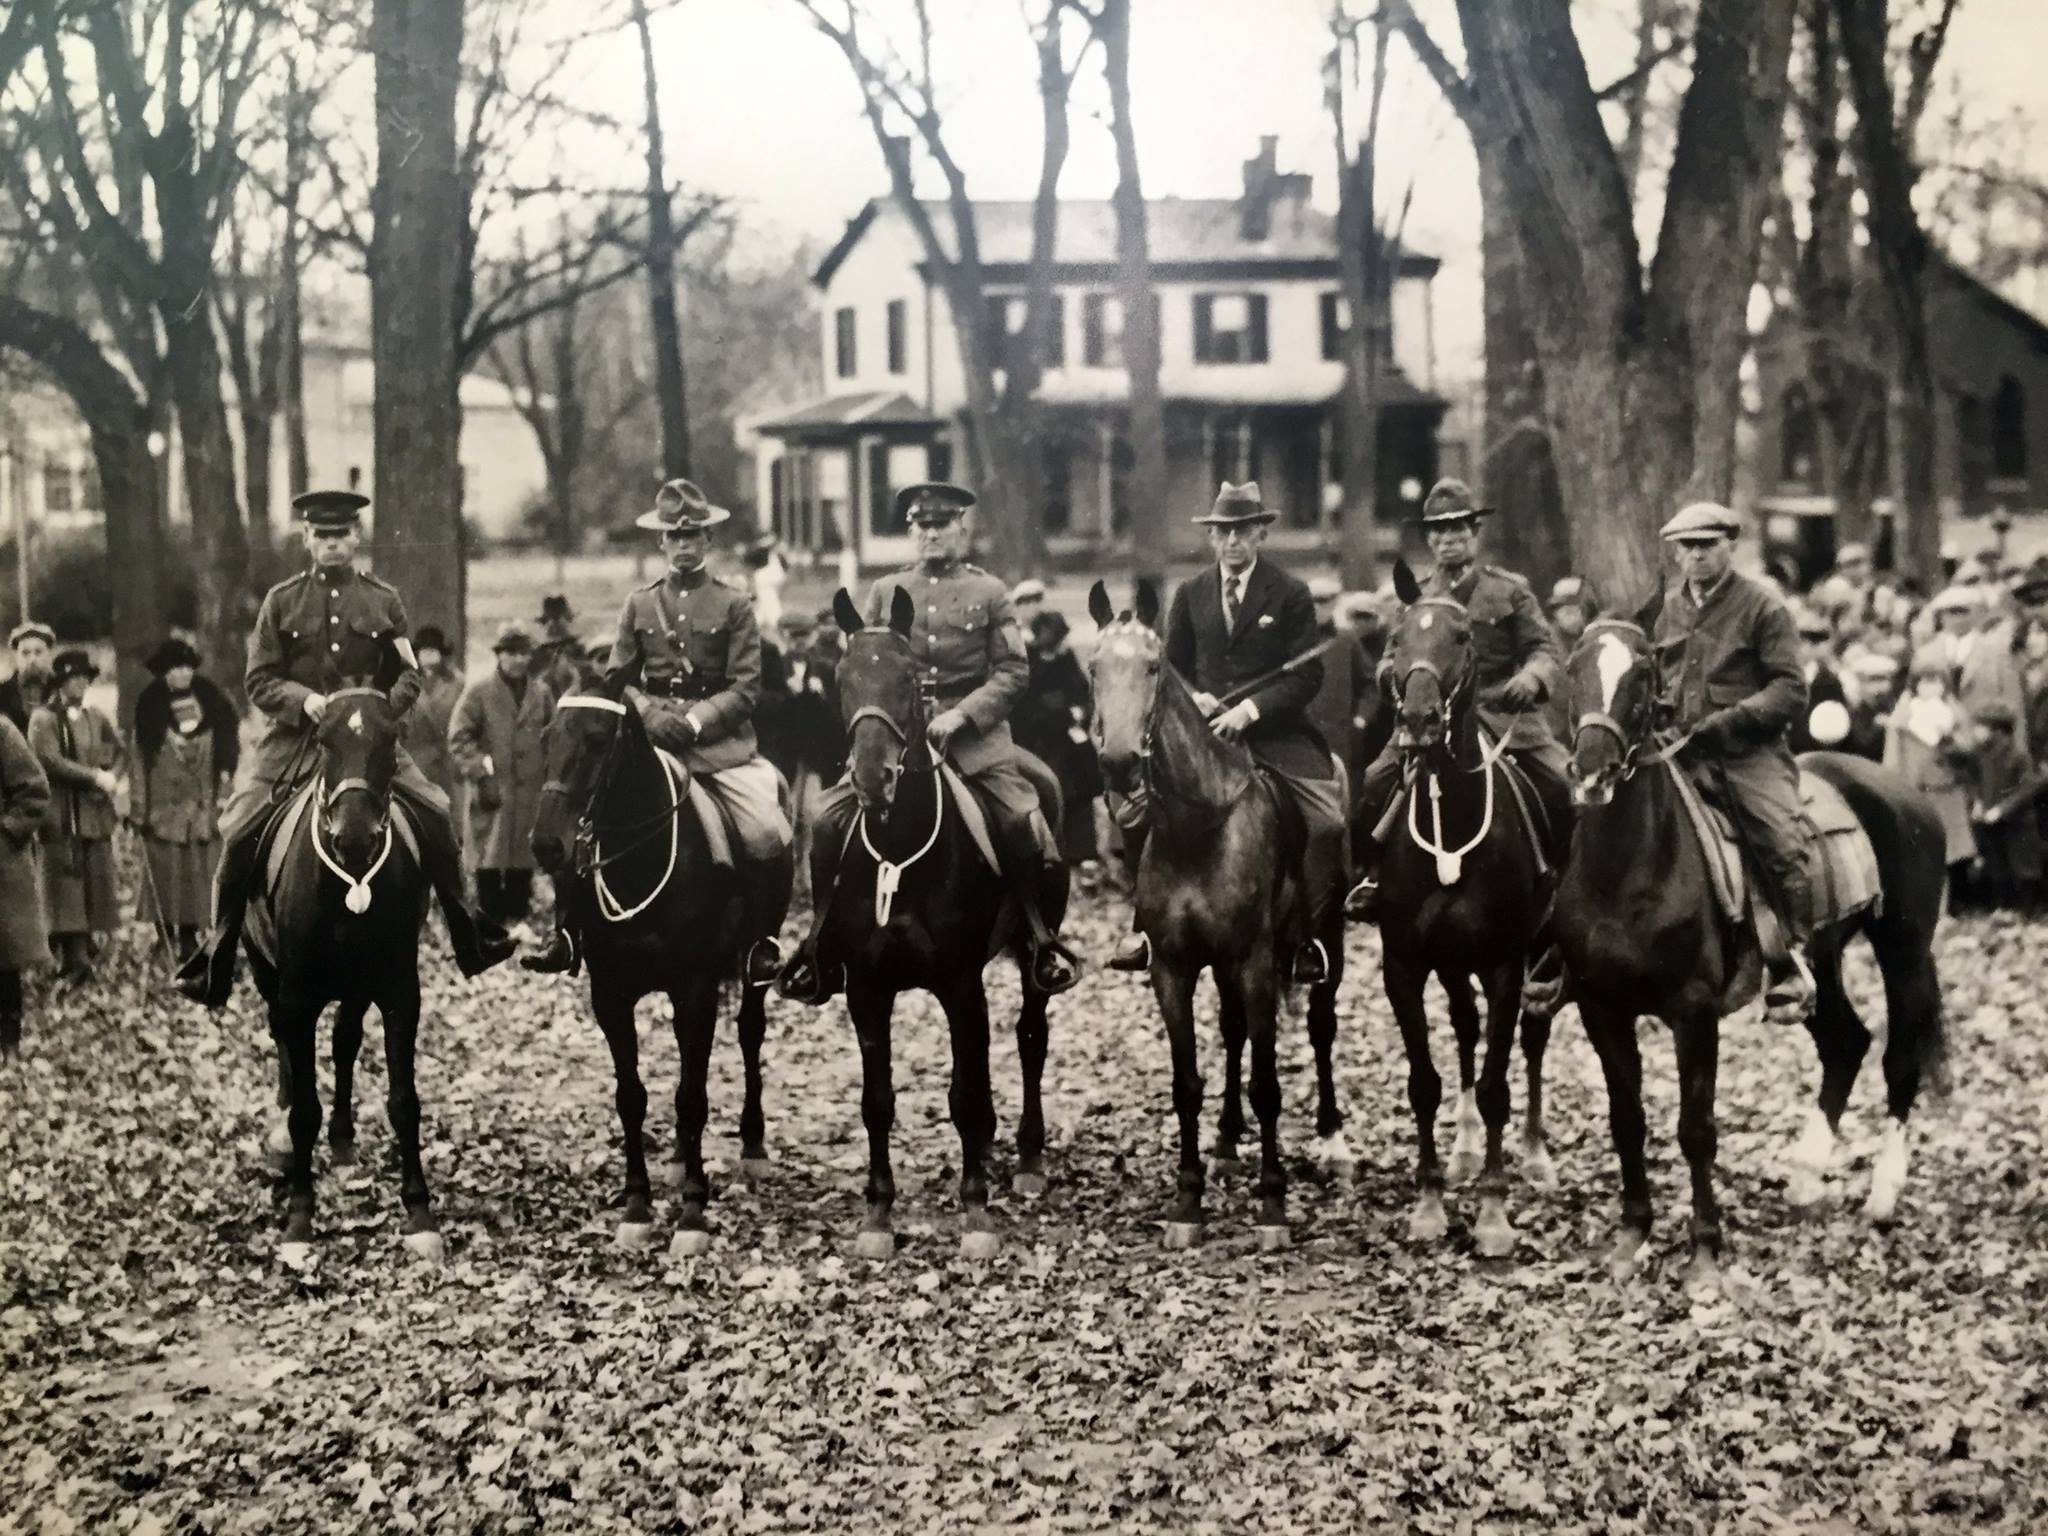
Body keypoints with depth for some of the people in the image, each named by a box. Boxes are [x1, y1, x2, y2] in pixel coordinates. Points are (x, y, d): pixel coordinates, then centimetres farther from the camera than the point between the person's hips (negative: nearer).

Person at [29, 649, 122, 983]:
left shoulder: (96, 718, 16)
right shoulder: (43, 719, -3)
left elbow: (120, 751, 15)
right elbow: (51, 761, -14)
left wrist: (110, 778, -4)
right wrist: (95, 776, -18)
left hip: (96, 815, 6)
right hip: (62, 815, -6)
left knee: (95, 882, 5)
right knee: (67, 884, -9)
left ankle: (83, 952, 12)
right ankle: (74, 958, -11)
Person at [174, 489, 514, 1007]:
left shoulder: (384, 601, 7)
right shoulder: (281, 602, 4)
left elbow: (409, 675, 9)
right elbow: (258, 681, 2)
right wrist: (305, 699, -16)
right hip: (293, 738, -1)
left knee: (434, 816, -12)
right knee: (239, 831, -13)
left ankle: (467, 933, 6)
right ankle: (219, 951, 1)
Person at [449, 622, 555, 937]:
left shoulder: (541, 693, 8)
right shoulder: (478, 692, -3)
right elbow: (458, 739, -5)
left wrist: (550, 771, 7)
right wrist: (480, 770, -13)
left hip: (530, 790, 3)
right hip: (493, 789, -3)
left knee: (523, 858, 8)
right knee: (490, 857, 0)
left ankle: (516, 917, 18)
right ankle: (491, 920, 8)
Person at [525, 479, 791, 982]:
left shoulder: (734, 605, 4)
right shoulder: (639, 605, 12)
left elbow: (746, 687, -2)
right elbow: (617, 678, 10)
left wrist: (693, 720, -16)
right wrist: (651, 714, -10)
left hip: (720, 738, -2)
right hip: (652, 737, 2)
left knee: (768, 838, -21)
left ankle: (759, 942, -1)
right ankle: (568, 933, -1)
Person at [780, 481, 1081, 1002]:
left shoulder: (989, 593, 8)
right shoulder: (884, 592, 14)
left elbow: (1013, 672, 0)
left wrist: (962, 713, -14)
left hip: (975, 736, -2)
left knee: (1023, 822, -23)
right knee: (828, 820, -14)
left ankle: (1041, 938, -5)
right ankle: (822, 942, 0)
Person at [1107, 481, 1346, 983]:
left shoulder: (1291, 594, 0)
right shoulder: (1190, 595, 11)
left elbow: (1307, 675, -6)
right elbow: (1172, 670, 17)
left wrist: (1250, 709, -18)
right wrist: (1192, 698, -6)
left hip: (1276, 731, -3)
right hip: (1203, 730, 3)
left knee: (1327, 823, -24)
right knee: (1133, 814, -10)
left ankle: (1309, 937, -10)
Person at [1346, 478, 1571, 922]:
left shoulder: (1511, 590, 9)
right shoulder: (1416, 597, 15)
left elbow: (1545, 650, 0)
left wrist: (1532, 676, -24)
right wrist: (1396, 674, -11)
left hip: (1504, 716, -1)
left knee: (1564, 786, -20)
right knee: (1374, 784, -20)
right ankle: (1374, 875, 0)